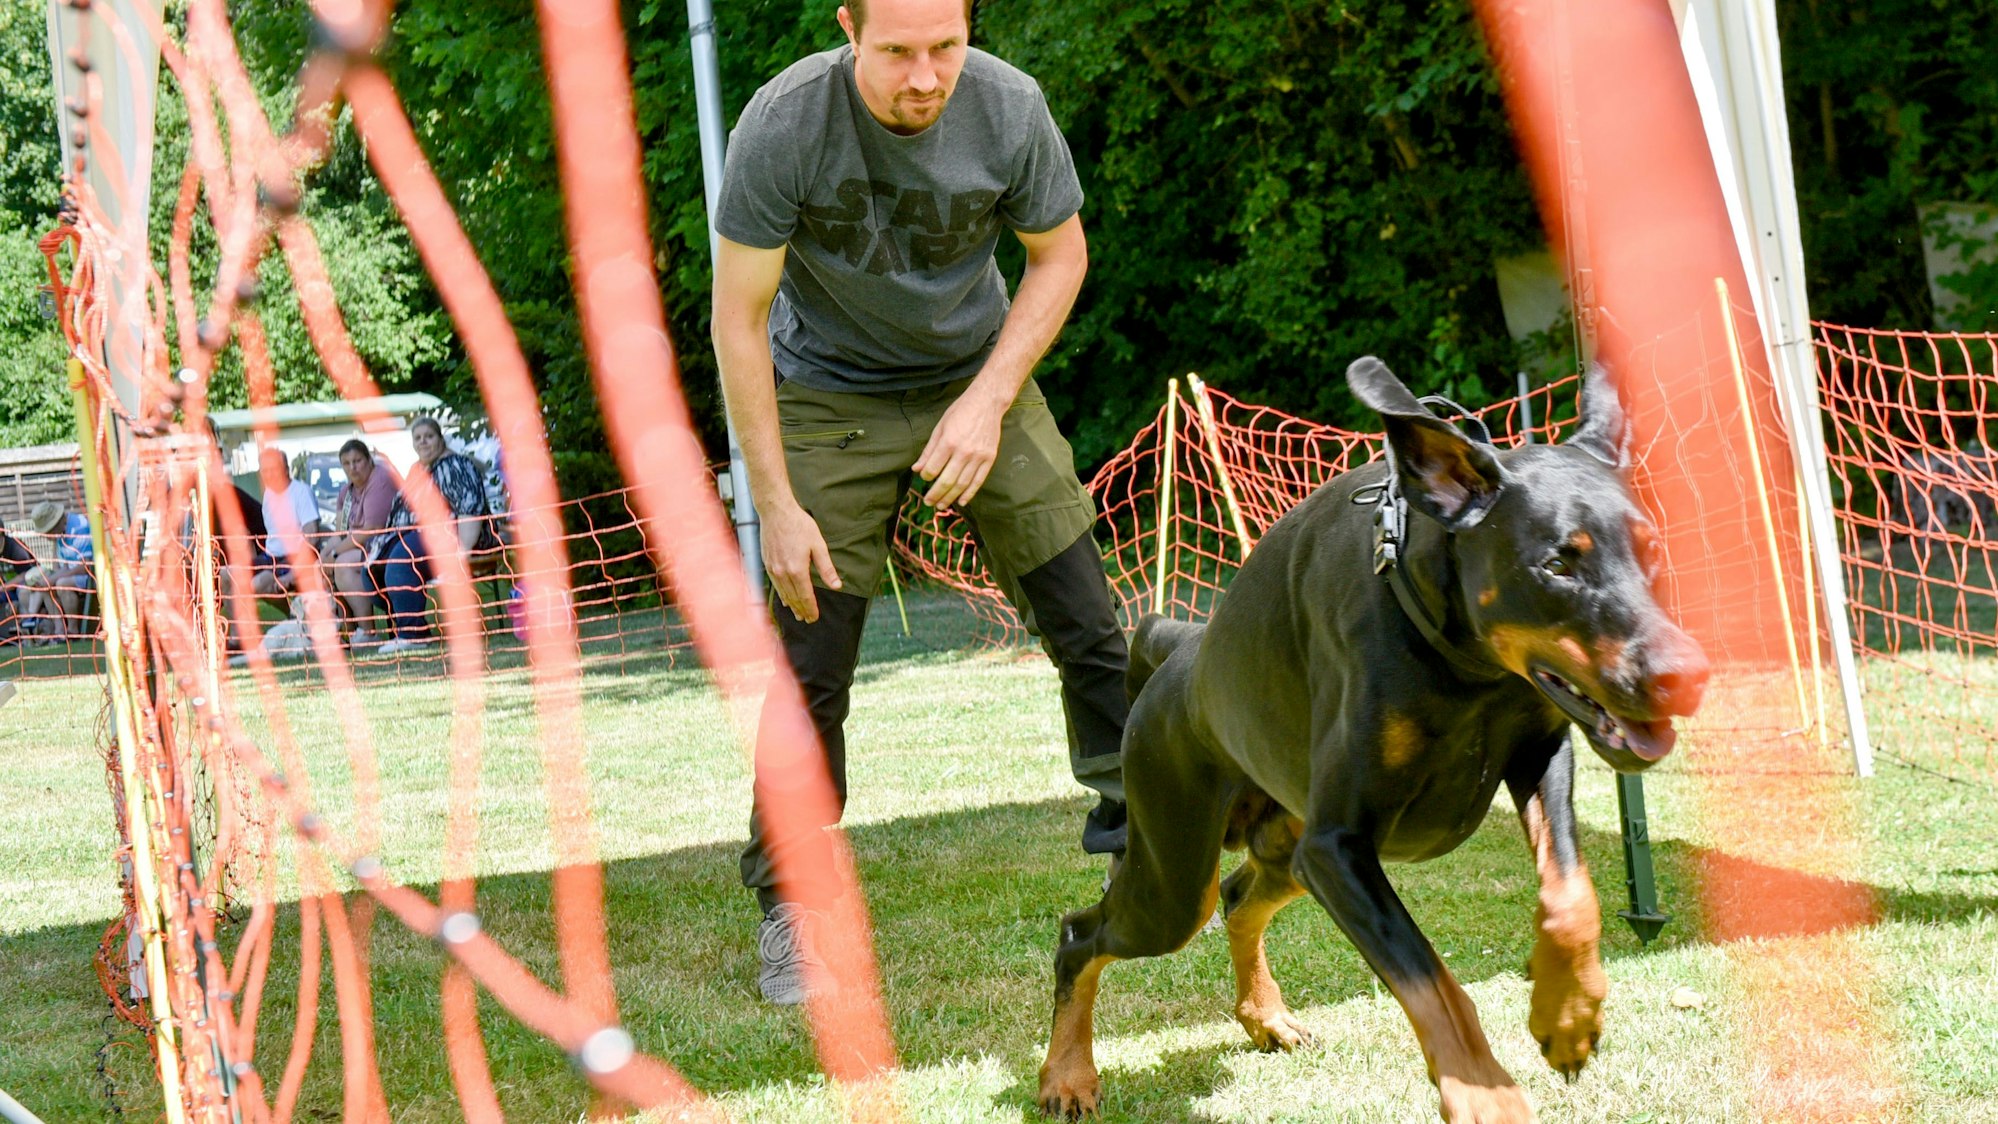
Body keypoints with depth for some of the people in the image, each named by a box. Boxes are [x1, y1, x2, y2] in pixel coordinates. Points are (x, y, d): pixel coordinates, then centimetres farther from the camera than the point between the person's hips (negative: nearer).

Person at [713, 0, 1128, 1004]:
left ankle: (1141, 839, 15)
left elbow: (1060, 256, -3)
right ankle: (791, 908, 7)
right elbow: (738, 321, -18)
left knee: (1089, 626, -3)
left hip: (978, 374, 2)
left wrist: (989, 402, -15)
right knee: (810, 668, -6)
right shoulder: (782, 127, -26)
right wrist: (776, 506, -18)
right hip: (831, 395, -2)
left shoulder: (1009, 109, -21)